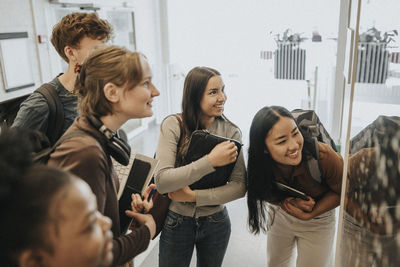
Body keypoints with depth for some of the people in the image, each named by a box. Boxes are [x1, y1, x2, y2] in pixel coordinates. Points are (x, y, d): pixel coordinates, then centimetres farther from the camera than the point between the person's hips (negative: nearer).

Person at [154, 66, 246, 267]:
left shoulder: (231, 131, -9)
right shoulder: (173, 125, -16)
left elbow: (240, 186, -13)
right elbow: (162, 182, -25)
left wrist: (194, 196, -21)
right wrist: (211, 161, -31)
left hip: (215, 222, 2)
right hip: (176, 222, -2)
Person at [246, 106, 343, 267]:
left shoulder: (323, 155, -35)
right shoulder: (260, 162, -27)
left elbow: (342, 191, -18)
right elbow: (265, 193, -8)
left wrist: (310, 214, -27)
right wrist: (287, 201, -28)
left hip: (317, 222, -2)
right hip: (280, 216, 3)